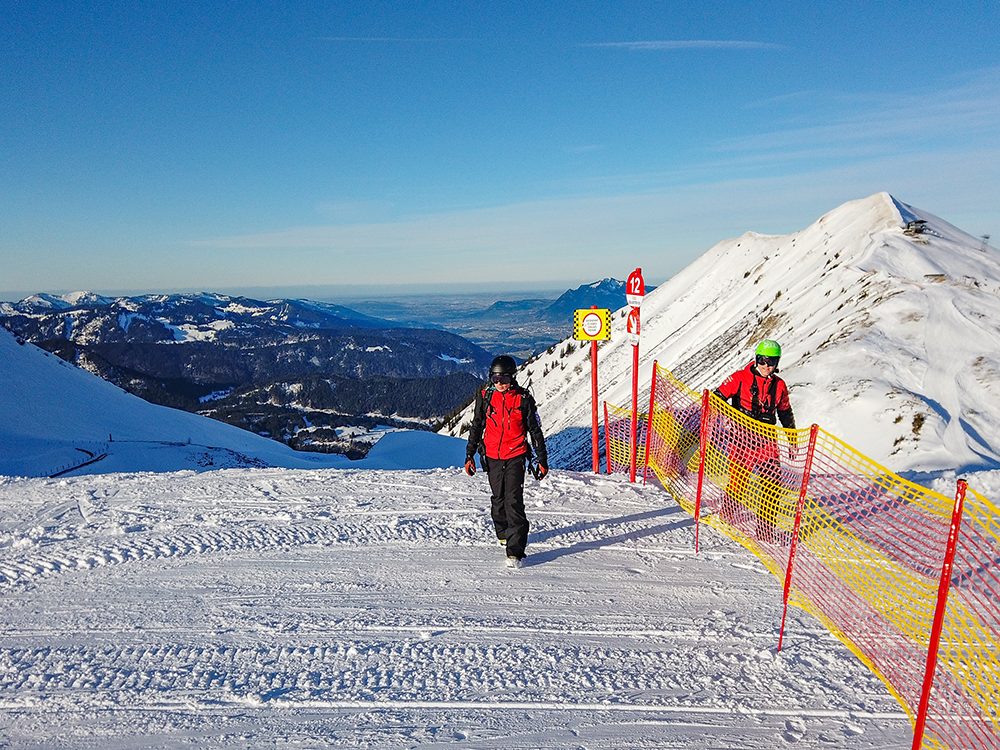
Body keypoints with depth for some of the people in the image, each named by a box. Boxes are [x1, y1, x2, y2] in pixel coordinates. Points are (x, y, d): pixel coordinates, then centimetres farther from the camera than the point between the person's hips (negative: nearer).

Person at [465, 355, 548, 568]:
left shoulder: (523, 399, -7)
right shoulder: (485, 396, 0)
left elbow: (535, 430, 1)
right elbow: (476, 426, 10)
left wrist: (542, 460, 1)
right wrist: (470, 455, 9)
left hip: (516, 456, -3)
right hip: (492, 456, 3)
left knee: (514, 500, -12)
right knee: (498, 498, 15)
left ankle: (515, 551, -9)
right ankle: (503, 532, 40)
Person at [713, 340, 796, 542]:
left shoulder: (779, 386, 10)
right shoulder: (740, 378, -3)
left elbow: (786, 413, 23)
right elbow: (718, 398, -2)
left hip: (766, 441, 4)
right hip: (742, 438, -3)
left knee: (773, 483, -7)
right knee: (738, 481, -5)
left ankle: (765, 527, 4)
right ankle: (727, 515, 22)